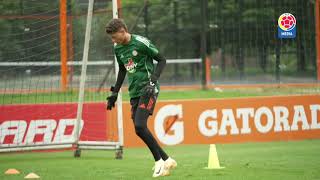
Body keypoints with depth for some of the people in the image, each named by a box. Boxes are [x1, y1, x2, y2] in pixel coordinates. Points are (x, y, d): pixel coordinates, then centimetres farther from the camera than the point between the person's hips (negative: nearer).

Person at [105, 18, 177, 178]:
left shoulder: (140, 43, -12)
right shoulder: (118, 49, 11)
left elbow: (162, 60, -7)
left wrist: (153, 80, -17)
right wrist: (115, 93, 22)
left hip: (148, 89, -8)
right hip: (134, 93, 8)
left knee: (140, 126, -21)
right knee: (140, 130, 2)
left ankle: (159, 161, -7)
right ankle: (166, 161, 13)